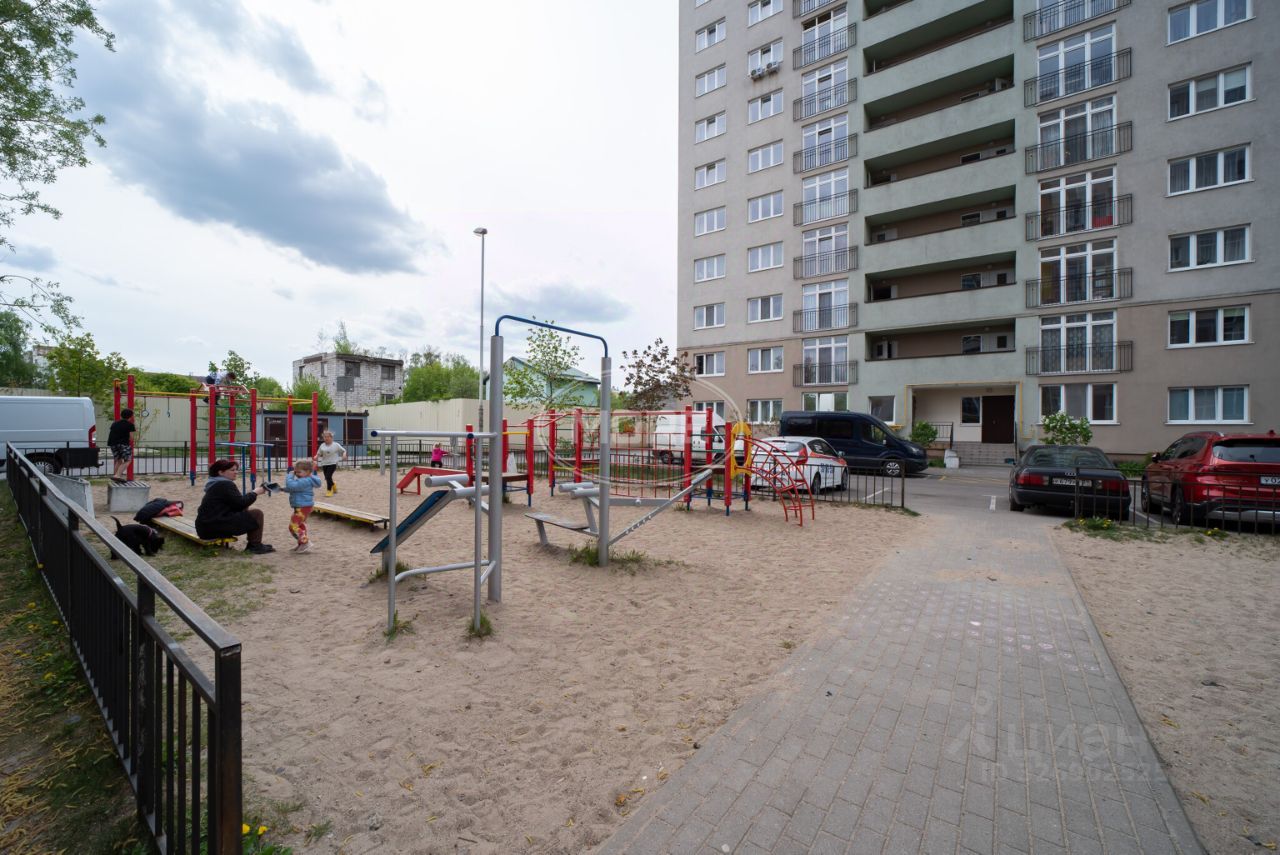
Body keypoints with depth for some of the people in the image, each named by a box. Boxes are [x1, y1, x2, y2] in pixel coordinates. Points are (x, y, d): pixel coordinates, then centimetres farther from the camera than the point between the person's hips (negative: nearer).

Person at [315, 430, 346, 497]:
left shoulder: (336, 445, -4)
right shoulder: (322, 445, 4)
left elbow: (344, 451, 3)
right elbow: (319, 454, 11)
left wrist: (344, 455, -17)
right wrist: (316, 457, -10)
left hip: (332, 463, -4)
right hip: (324, 463, 4)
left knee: (328, 476, -15)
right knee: (327, 477, 10)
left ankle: (329, 490, -1)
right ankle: (333, 485, 40)